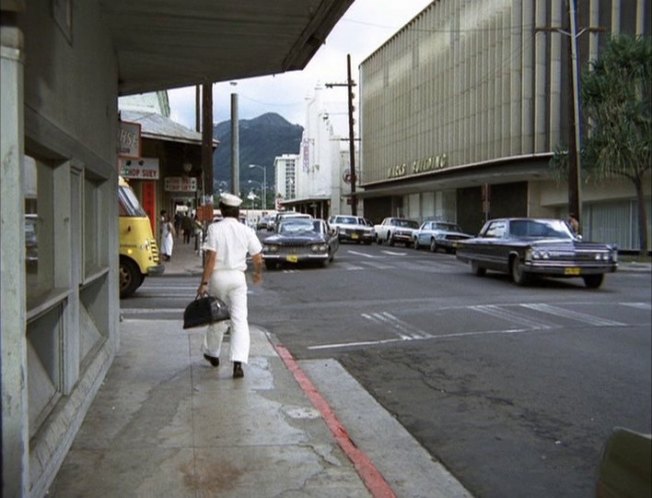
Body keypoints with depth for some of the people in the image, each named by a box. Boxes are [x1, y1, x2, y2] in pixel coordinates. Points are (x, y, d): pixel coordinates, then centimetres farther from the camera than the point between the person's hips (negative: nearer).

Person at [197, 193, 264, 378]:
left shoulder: (214, 228, -8)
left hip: (218, 276, -1)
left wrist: (204, 282, -12)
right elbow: (258, 258, 3)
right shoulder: (246, 230, 0)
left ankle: (212, 354, 37)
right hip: (238, 277, 1)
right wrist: (258, 273, 23)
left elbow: (211, 257, -14)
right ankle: (238, 362, -15)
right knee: (240, 319, -2)